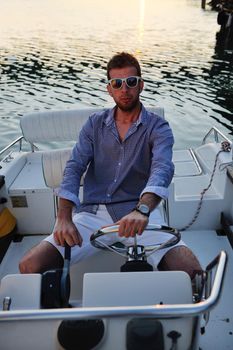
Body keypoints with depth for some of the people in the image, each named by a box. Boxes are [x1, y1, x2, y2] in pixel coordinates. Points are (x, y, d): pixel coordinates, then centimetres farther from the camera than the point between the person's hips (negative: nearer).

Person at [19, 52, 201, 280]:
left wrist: (142, 210, -38)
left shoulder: (158, 127, 3)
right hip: (92, 212, 2)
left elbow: (162, 168, -16)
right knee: (29, 266, -15)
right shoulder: (95, 124, 12)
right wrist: (64, 219, -16)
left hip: (139, 213, -1)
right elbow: (74, 167, 1)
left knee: (190, 269, -25)